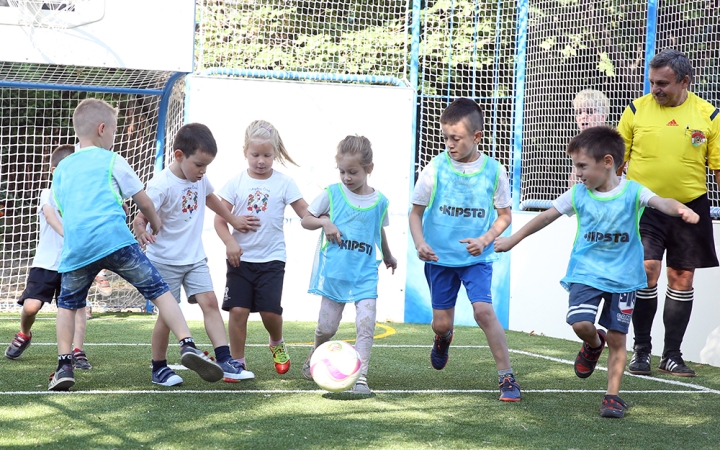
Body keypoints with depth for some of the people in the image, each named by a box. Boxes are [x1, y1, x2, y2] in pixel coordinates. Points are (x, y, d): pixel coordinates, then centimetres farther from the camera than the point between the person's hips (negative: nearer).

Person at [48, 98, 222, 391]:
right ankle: (188, 346, -13)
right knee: (159, 291, 2)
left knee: (67, 304, 22)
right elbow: (144, 203, 16)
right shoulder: (112, 161, 13)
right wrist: (155, 224, 37)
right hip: (115, 240, -3)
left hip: (75, 249, 3)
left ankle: (64, 367, 9)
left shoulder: (62, 168, 24)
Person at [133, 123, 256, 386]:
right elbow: (141, 217, -23)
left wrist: (233, 220, 31)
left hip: (194, 257, 6)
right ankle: (159, 369, 14)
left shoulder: (200, 179, 2)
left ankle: (225, 361, -11)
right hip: (165, 260, -6)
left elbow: (209, 198, 24)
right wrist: (141, 231, -46)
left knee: (209, 302, -6)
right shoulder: (161, 185, -20)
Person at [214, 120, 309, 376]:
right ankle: (237, 362, 9)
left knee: (270, 311, -6)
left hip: (271, 259, 0)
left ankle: (277, 345, 27)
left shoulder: (284, 183, 0)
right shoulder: (236, 182, 1)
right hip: (241, 258, 1)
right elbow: (220, 219, -1)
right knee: (238, 310, -6)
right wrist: (230, 242, -18)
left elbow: (306, 213, 1)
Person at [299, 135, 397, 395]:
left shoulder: (379, 201, 3)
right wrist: (324, 221, -15)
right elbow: (305, 220, 6)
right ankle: (315, 356, 37)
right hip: (335, 273, -1)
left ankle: (360, 378, -10)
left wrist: (388, 257, 36)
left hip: (366, 274, 1)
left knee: (366, 324, -13)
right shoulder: (332, 194, -2)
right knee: (327, 327, 6)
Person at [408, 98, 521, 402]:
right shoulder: (436, 168, -7)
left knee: (483, 310, -20)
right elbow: (416, 212, 1)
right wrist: (420, 243, -16)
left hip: (476, 258, -1)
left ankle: (506, 376, -8)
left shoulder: (493, 171, -7)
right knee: (442, 323, 6)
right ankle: (443, 339, 47)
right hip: (439, 257, 1)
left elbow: (504, 215, 4)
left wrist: (485, 240, -13)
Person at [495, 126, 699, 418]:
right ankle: (594, 344, 17)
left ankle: (613, 396, 14)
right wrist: (513, 240, 18)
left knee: (617, 338, 1)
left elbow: (660, 202, -28)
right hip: (586, 271, 2)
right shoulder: (579, 194, -1)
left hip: (623, 276, -2)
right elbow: (547, 216, 11)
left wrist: (681, 209, -52)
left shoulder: (632, 191, -10)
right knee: (580, 323, -19)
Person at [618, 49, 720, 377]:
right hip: (644, 205, -1)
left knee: (682, 279, 4)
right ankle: (641, 349, 4)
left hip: (689, 206, 1)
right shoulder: (636, 110, 0)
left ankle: (672, 355, 14)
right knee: (647, 272, -11)